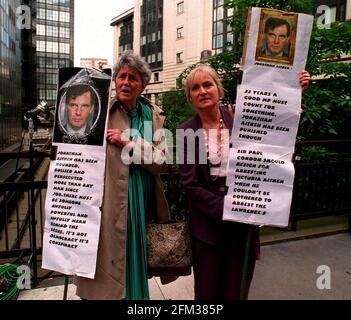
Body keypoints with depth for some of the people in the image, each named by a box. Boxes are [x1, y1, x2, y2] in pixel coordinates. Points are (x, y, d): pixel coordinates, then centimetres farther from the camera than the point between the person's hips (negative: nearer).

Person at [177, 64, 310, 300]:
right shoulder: (186, 132, -5)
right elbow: (190, 184, -8)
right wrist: (223, 208, -16)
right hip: (207, 221, 0)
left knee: (237, 290, 15)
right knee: (206, 290, 17)